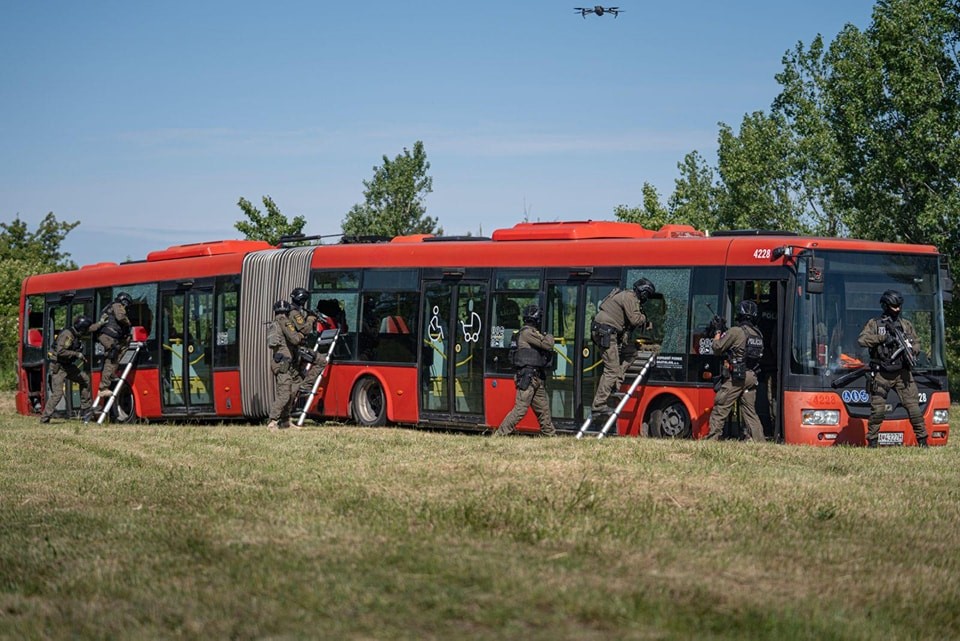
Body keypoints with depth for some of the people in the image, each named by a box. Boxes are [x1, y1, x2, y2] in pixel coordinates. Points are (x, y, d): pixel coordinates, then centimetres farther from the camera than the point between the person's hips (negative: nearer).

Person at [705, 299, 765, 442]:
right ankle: (759, 441, 4)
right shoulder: (758, 334, 10)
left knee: (720, 408, 0)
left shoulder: (735, 331, -12)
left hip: (736, 377, -7)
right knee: (750, 411, 10)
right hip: (751, 377, 7)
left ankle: (712, 438, -1)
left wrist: (718, 333, 15)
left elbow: (718, 348, -7)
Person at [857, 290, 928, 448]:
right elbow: (862, 340, -10)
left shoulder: (906, 325, 12)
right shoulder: (874, 324, 3)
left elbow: (916, 344, 14)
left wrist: (911, 350, -9)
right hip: (881, 375, -2)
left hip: (902, 373, 2)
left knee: (914, 408, -4)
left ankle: (922, 441, 3)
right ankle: (872, 442, 6)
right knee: (877, 411, -3)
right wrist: (883, 337, -16)